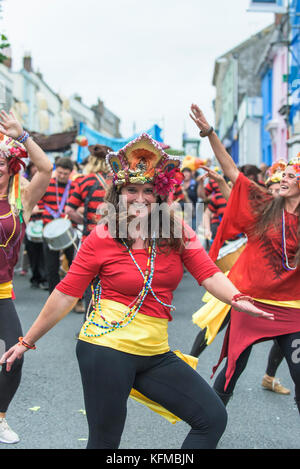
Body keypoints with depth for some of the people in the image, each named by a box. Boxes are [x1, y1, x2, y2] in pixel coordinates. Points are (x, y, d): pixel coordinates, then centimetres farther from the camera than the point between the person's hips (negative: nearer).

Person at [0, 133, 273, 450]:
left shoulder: (177, 233, 3)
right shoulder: (101, 238, -5)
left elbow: (209, 274, -5)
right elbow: (66, 294, -1)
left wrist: (237, 300, -25)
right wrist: (27, 341, 1)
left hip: (155, 354, 4)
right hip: (107, 349, -4)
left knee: (213, 418, 5)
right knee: (104, 442, 4)